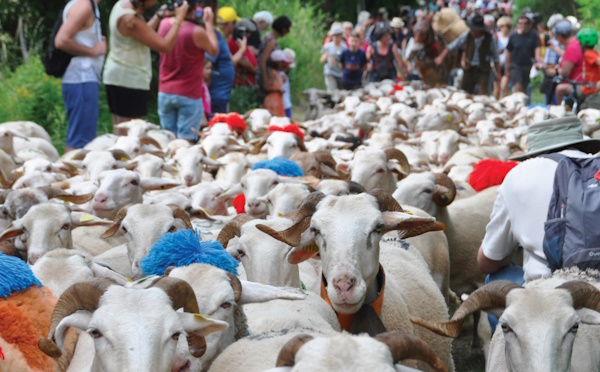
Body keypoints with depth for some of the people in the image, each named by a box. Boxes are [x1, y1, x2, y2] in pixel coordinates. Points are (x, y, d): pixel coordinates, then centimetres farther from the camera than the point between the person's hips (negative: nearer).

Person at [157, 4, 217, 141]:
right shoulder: (197, 32, -19)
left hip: (165, 93, 5)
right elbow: (214, 50, -1)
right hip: (189, 95, -5)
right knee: (186, 141, -2)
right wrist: (208, 23, 6)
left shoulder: (164, 24, -3)